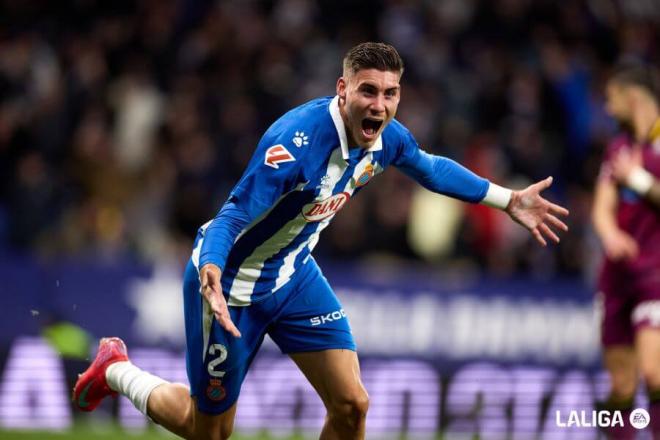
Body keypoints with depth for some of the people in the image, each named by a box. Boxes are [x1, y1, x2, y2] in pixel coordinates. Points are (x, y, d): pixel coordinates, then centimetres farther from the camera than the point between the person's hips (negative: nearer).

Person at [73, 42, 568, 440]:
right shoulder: (296, 140, -36)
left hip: (294, 273, 7)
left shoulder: (388, 137, -10)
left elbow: (431, 168, 14)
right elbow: (234, 215, -38)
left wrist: (509, 201, 15)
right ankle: (116, 370, 33)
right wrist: (211, 275, -58)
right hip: (233, 279, -7)